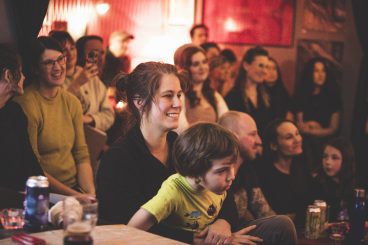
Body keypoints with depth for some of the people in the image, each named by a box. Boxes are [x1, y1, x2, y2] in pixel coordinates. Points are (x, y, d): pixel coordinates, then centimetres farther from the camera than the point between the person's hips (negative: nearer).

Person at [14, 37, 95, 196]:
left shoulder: (72, 102, 10)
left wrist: (90, 194, -6)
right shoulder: (27, 105, -11)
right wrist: (74, 195, -14)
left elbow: (82, 156, 9)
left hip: (76, 186, 6)